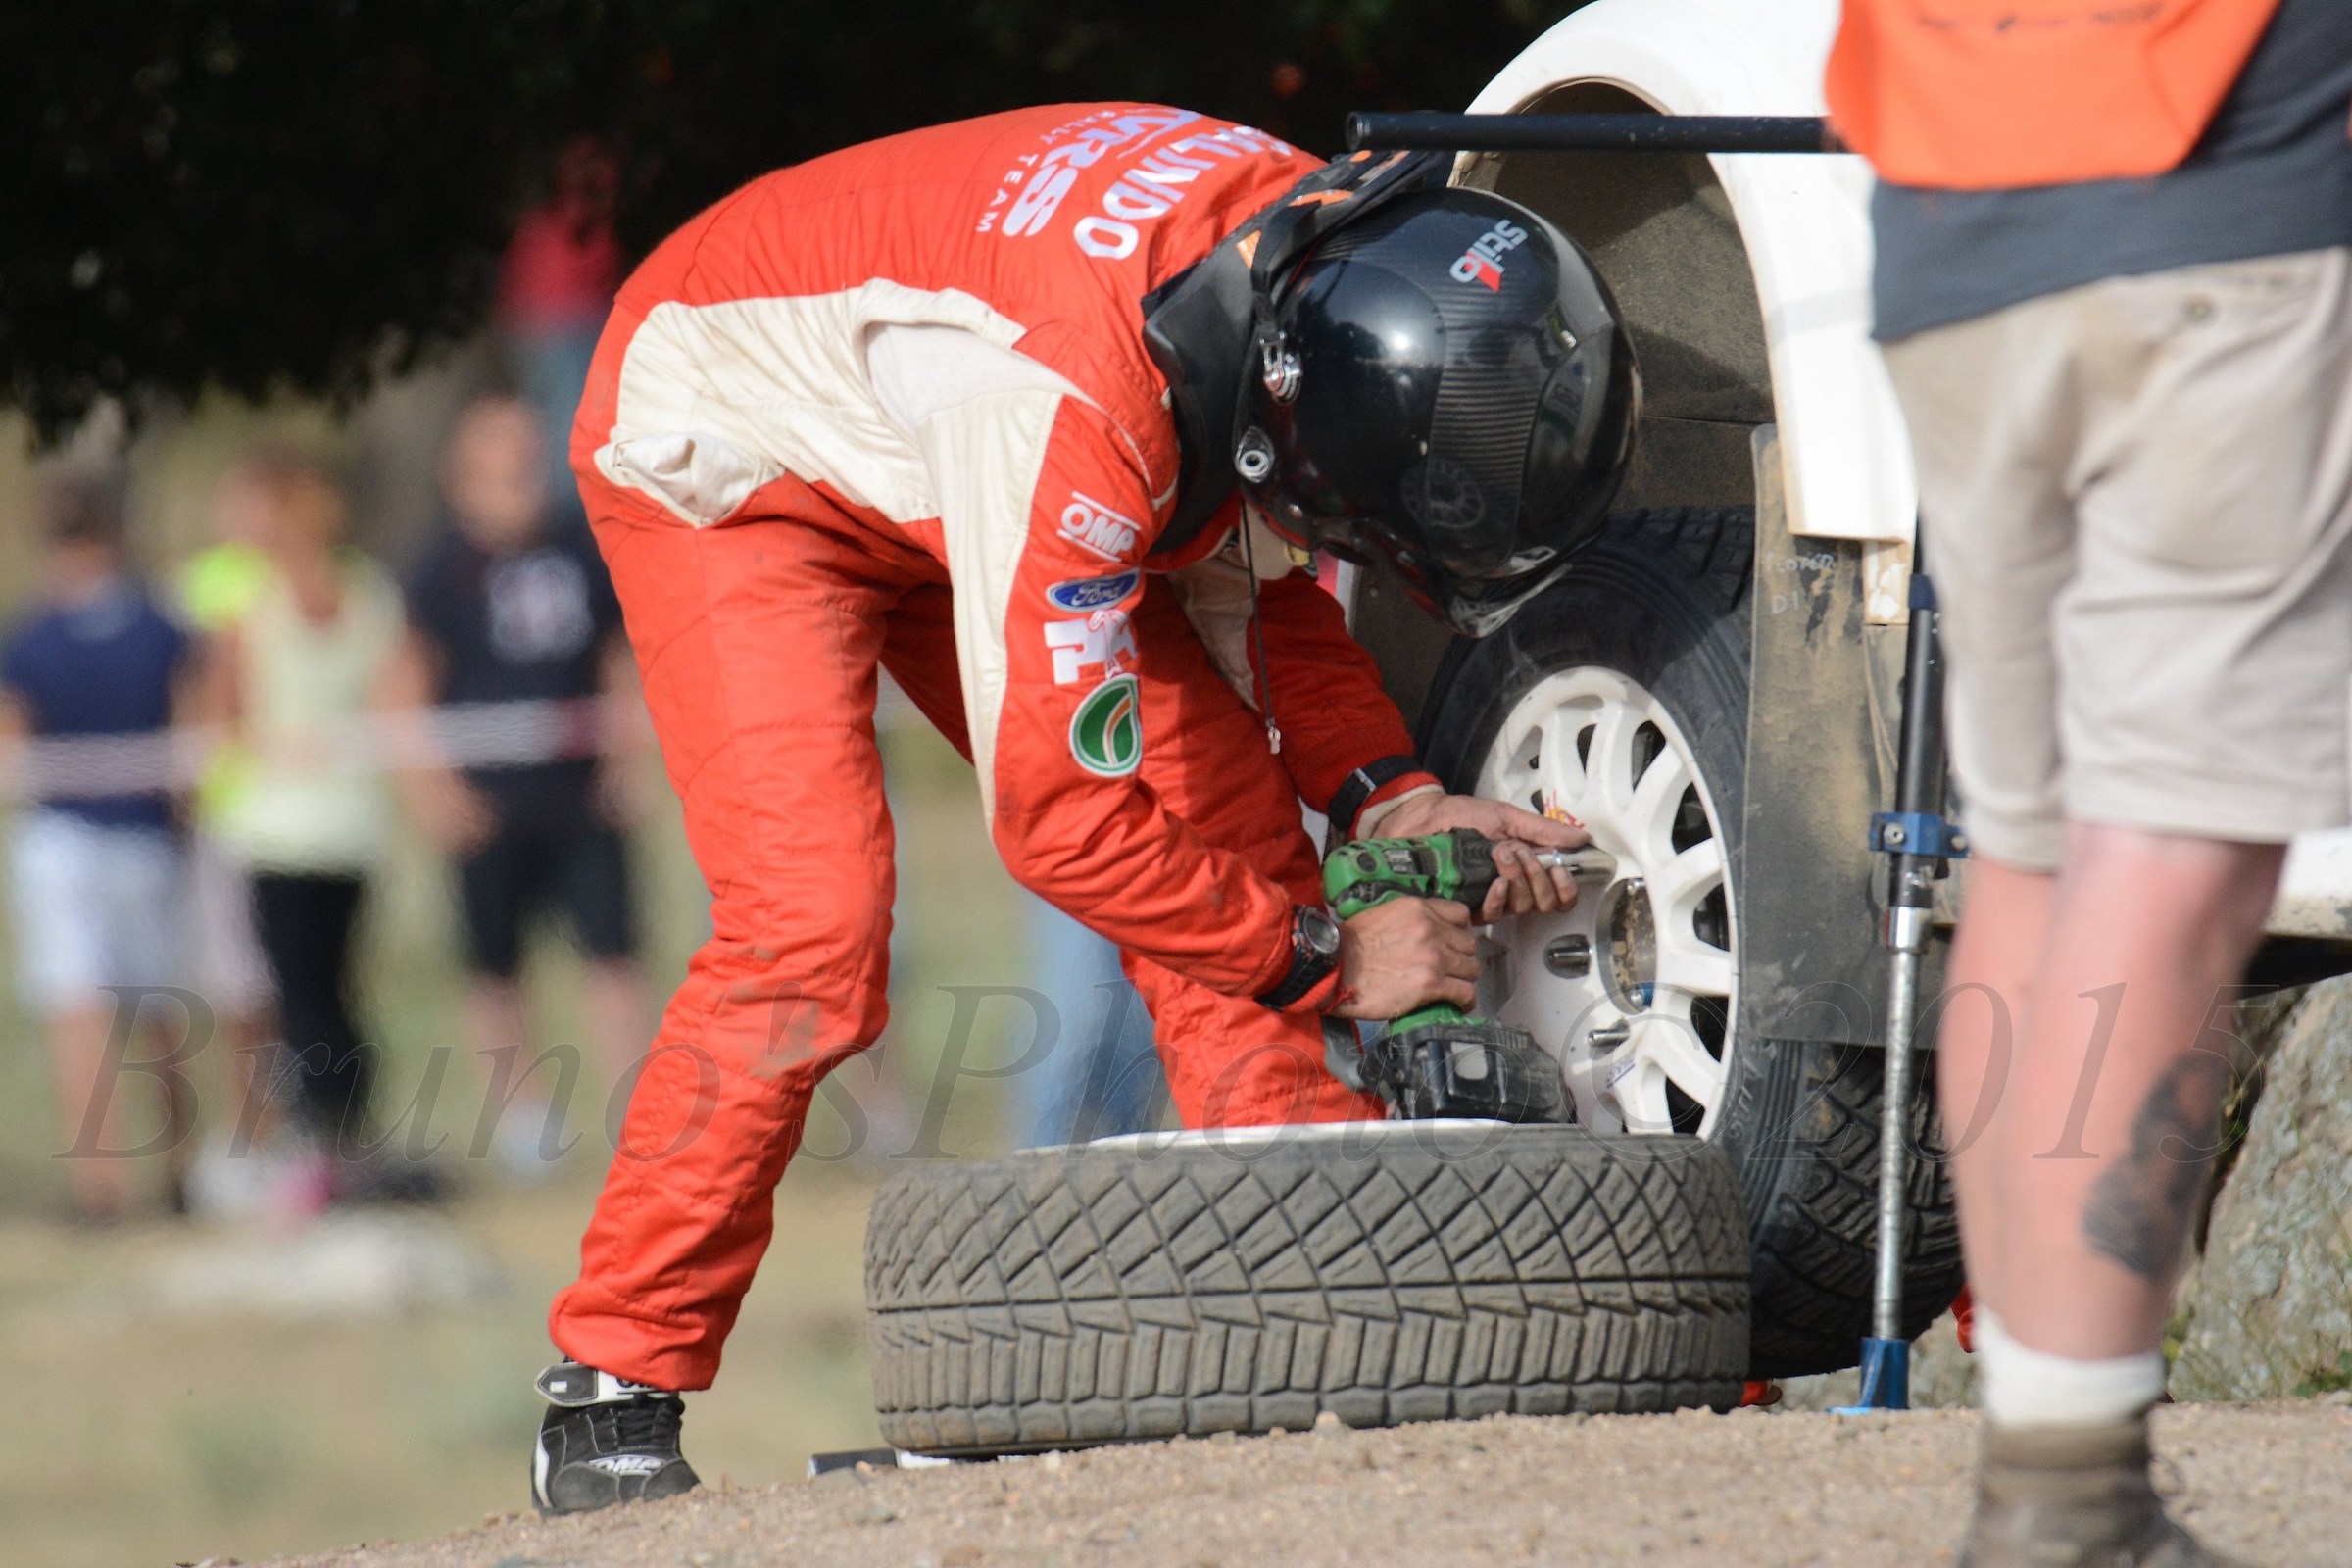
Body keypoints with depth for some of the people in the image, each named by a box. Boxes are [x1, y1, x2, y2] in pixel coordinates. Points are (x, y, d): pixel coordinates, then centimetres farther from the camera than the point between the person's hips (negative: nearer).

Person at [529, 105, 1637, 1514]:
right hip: (723, 457, -8)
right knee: (810, 924, -22)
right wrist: (1323, 960, -24)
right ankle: (613, 1396, -12)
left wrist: (1388, 799, -12)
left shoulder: (1335, 271, -18)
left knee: (1235, 826, -6)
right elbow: (1058, 817, -33)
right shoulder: (1077, 405, -42)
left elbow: (1258, 585, 2)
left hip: (925, 446, 8)